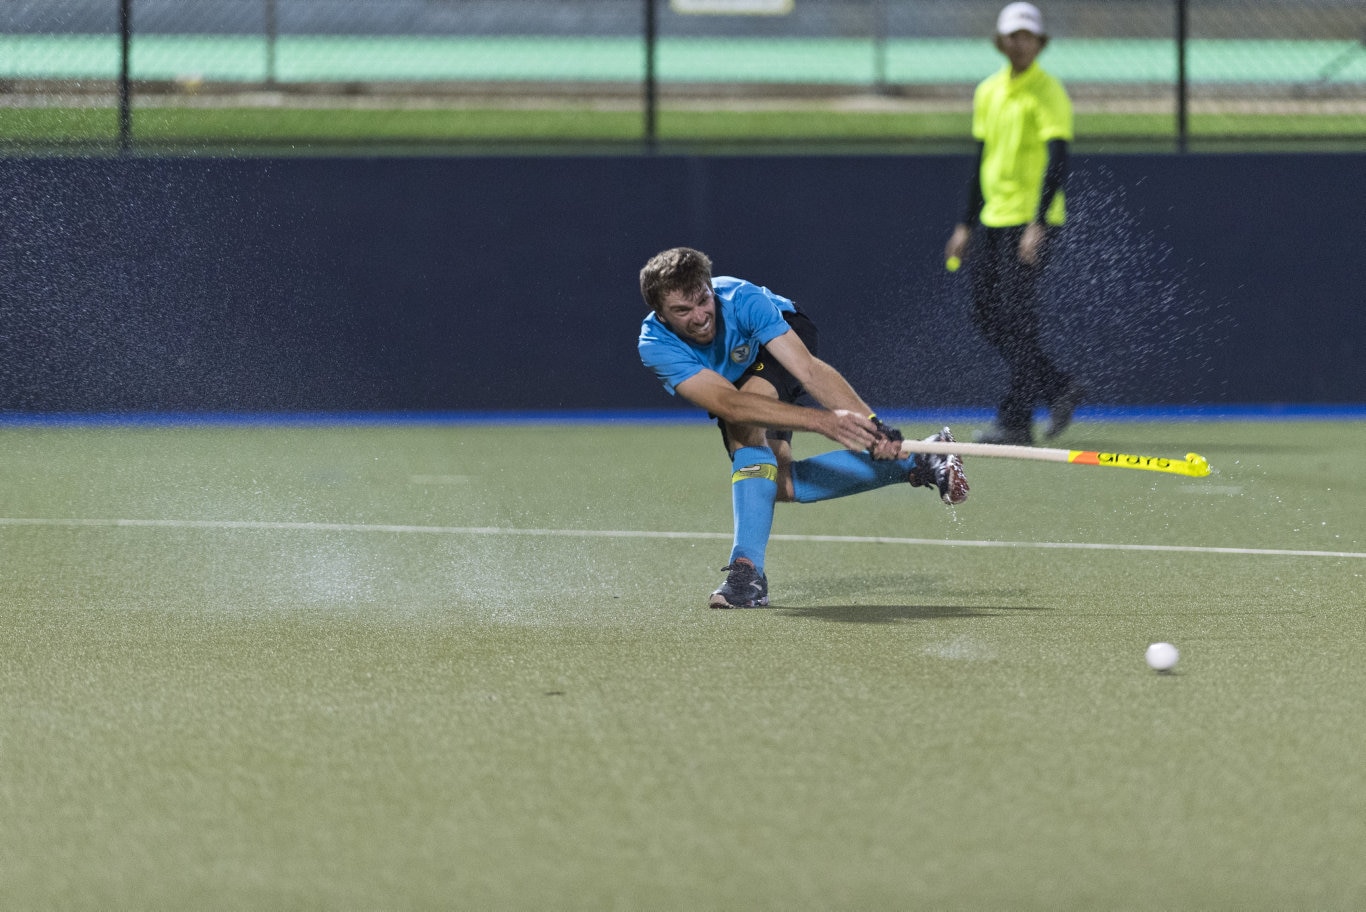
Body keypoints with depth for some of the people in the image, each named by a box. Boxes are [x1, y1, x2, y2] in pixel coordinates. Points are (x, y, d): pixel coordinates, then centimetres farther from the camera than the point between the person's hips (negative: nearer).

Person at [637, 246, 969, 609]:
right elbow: (727, 402, -49)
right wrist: (822, 421, -61)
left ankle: (747, 568, -38)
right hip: (739, 383, 3)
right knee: (782, 486, -15)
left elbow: (809, 369, -45)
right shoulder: (655, 345, -37)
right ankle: (916, 463, -6)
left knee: (747, 428, -35)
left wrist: (870, 423, -61)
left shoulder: (742, 300, -39)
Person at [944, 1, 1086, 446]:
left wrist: (1038, 225, -26)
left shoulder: (1048, 93, -9)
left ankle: (1016, 420, -3)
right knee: (988, 320, 6)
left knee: (1018, 318, -9)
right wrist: (967, 224, 17)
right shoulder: (988, 91, 13)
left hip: (1031, 222, -8)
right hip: (992, 221, 8)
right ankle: (1061, 388, 17)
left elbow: (1057, 163, -17)